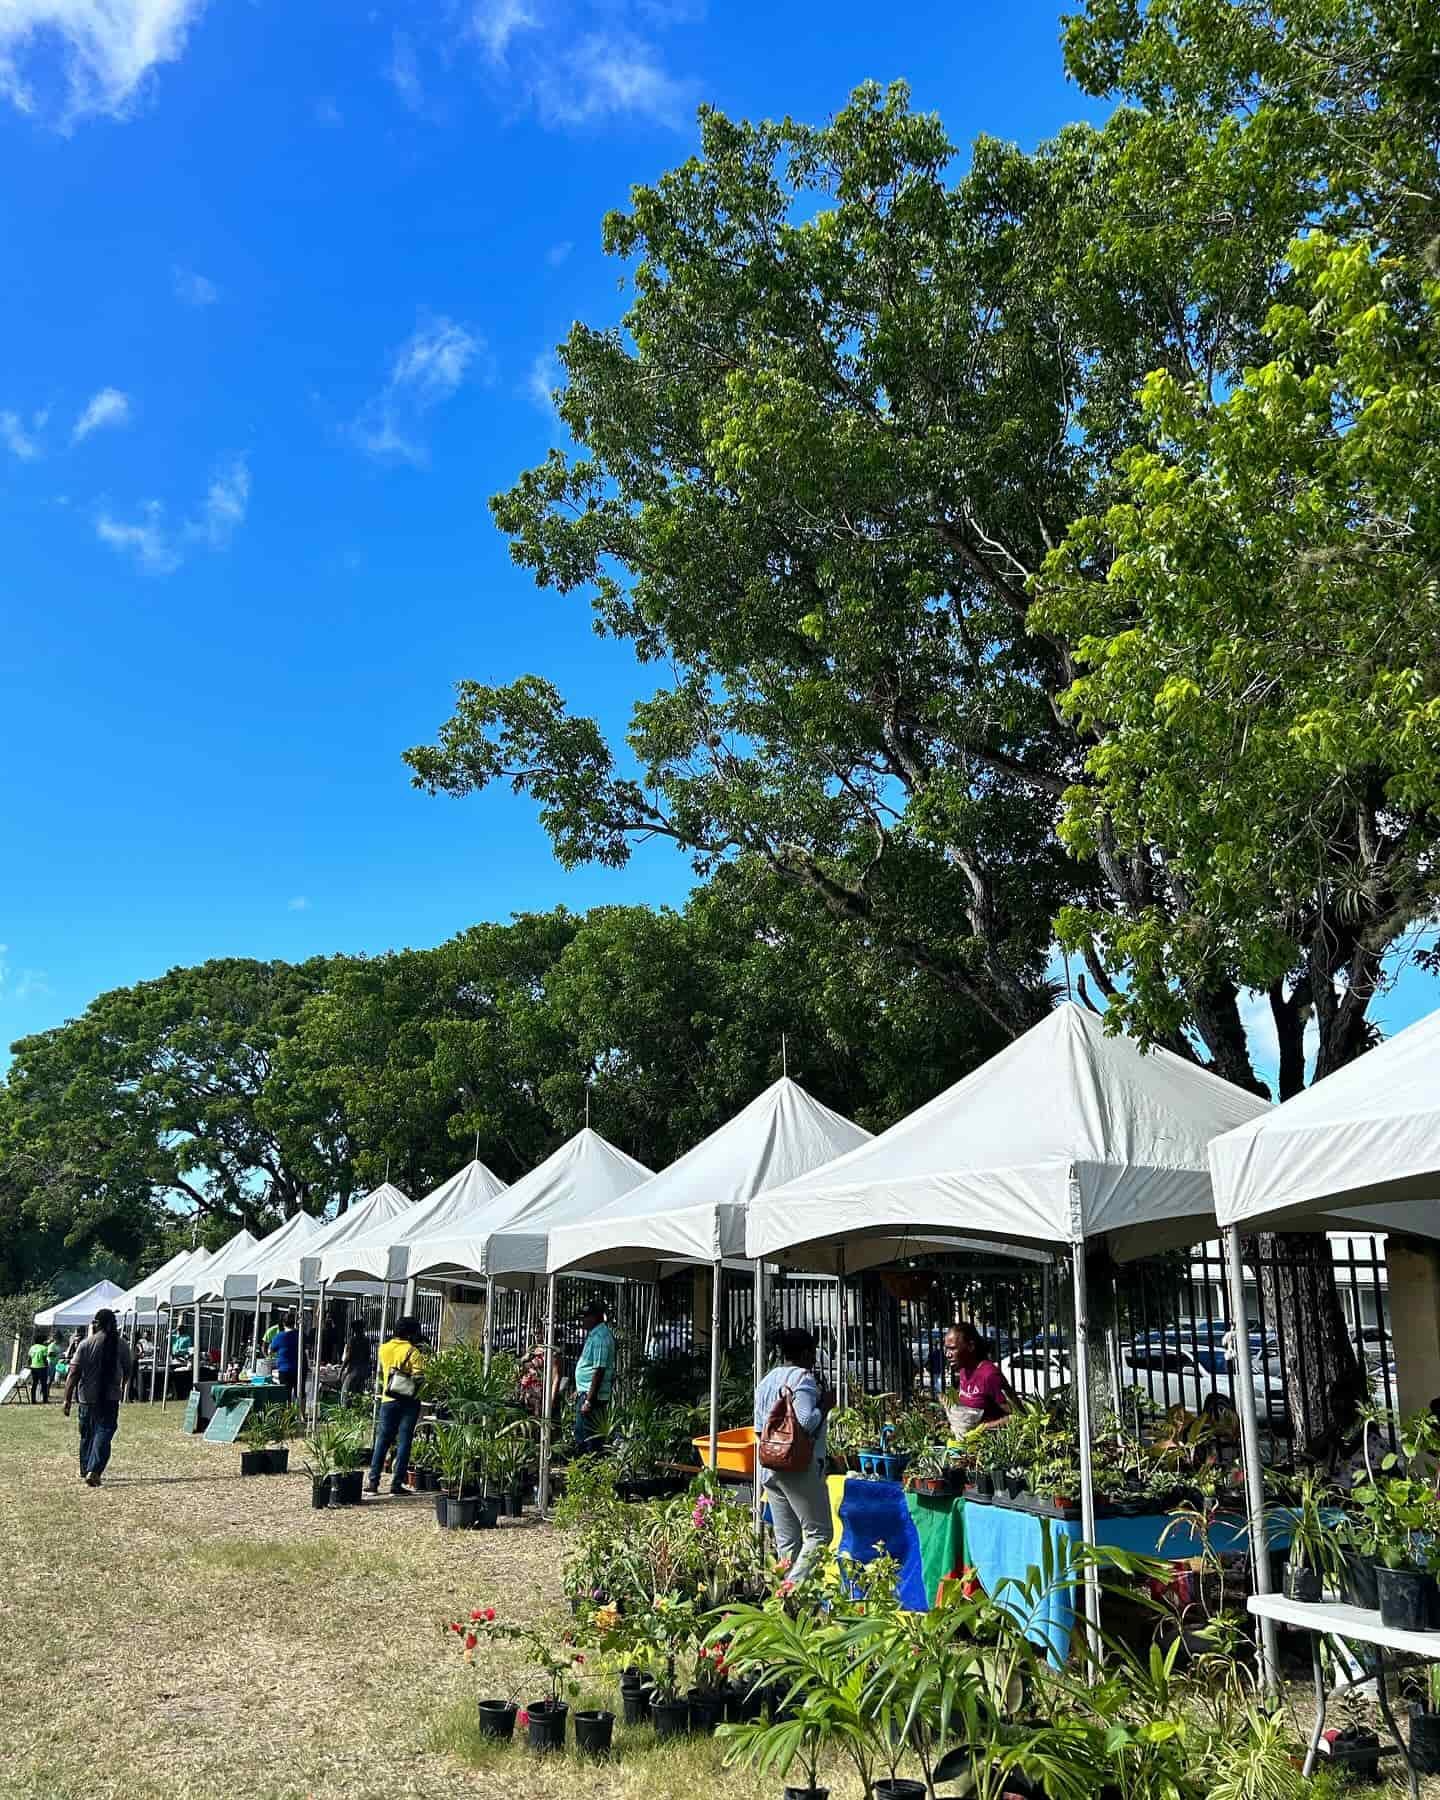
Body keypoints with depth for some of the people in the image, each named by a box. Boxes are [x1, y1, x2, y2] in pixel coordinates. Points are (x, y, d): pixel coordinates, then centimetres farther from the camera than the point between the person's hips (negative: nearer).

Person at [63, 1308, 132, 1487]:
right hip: (111, 1398, -1)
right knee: (104, 1433, -3)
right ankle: (94, 1471, -19)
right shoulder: (120, 1345, -1)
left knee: (87, 1435, 17)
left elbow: (73, 1374, -7)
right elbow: (127, 1371, 11)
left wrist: (67, 1399, -2)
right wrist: (122, 1386, 32)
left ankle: (85, 1471, 29)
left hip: (87, 1397, 1)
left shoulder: (86, 1344, -4)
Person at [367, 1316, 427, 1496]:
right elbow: (418, 1378, -17)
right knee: (404, 1442, 2)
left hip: (388, 1401, 4)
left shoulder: (384, 1348, 4)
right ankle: (397, 1484, 2)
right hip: (409, 1402, -4)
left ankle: (373, 1481, 10)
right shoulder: (413, 1352, -10)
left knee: (382, 1440, 12)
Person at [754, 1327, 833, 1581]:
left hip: (769, 1468, 8)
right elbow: (806, 1422, -20)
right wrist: (823, 1408, -5)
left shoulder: (766, 1380, 15)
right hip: (799, 1468, -8)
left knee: (786, 1539, 11)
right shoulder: (804, 1378, -10)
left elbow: (759, 1428, 15)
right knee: (819, 1532, -2)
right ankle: (794, 1584, -14)